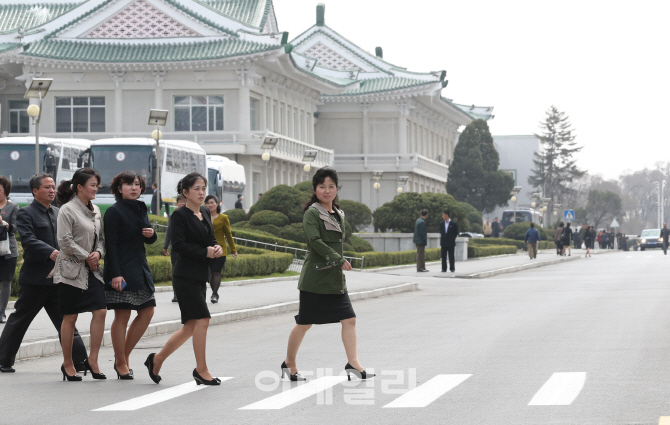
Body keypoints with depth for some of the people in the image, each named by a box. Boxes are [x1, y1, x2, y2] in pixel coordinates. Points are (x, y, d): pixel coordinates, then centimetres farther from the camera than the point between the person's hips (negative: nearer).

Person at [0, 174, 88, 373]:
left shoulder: (58, 213, 16)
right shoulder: (26, 213, -5)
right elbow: (28, 240, -19)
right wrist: (51, 253, -32)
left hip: (57, 278, 6)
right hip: (34, 277, -6)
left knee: (65, 320, 4)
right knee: (19, 320, 5)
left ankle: (79, 360, 2)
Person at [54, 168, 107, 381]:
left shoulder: (95, 210, 12)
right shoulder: (67, 210, -9)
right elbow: (65, 241, -14)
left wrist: (98, 253, -3)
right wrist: (87, 257, -11)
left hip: (92, 270, 6)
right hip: (71, 270, -6)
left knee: (100, 311, -5)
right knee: (70, 317, 0)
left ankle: (92, 360, 3)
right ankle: (67, 364, 10)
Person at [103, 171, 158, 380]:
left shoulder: (140, 209, 15)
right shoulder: (114, 212, -8)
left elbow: (149, 240, 24)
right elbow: (111, 244, -14)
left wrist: (151, 234, -1)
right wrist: (115, 274, -21)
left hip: (140, 269, 8)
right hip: (122, 270, -8)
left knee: (147, 311, 6)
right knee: (122, 316, -4)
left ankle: (124, 355, 18)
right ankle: (121, 364, 4)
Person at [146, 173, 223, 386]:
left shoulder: (205, 213, 15)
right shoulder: (180, 215, -9)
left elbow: (210, 239, 20)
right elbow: (179, 244, -17)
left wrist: (216, 248, -2)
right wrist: (205, 252, -19)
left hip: (200, 276, 8)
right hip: (185, 276, -8)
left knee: (191, 326, 9)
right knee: (202, 319, -11)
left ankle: (158, 358, 23)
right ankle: (201, 370, -1)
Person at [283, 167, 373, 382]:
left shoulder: (338, 214, 14)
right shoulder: (312, 213, -9)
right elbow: (315, 241, -21)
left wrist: (340, 264, 16)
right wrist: (339, 260, -21)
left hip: (335, 278, 7)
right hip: (315, 278, -7)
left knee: (349, 318, -2)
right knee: (304, 322, 1)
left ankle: (353, 363, -3)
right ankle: (289, 363, 15)